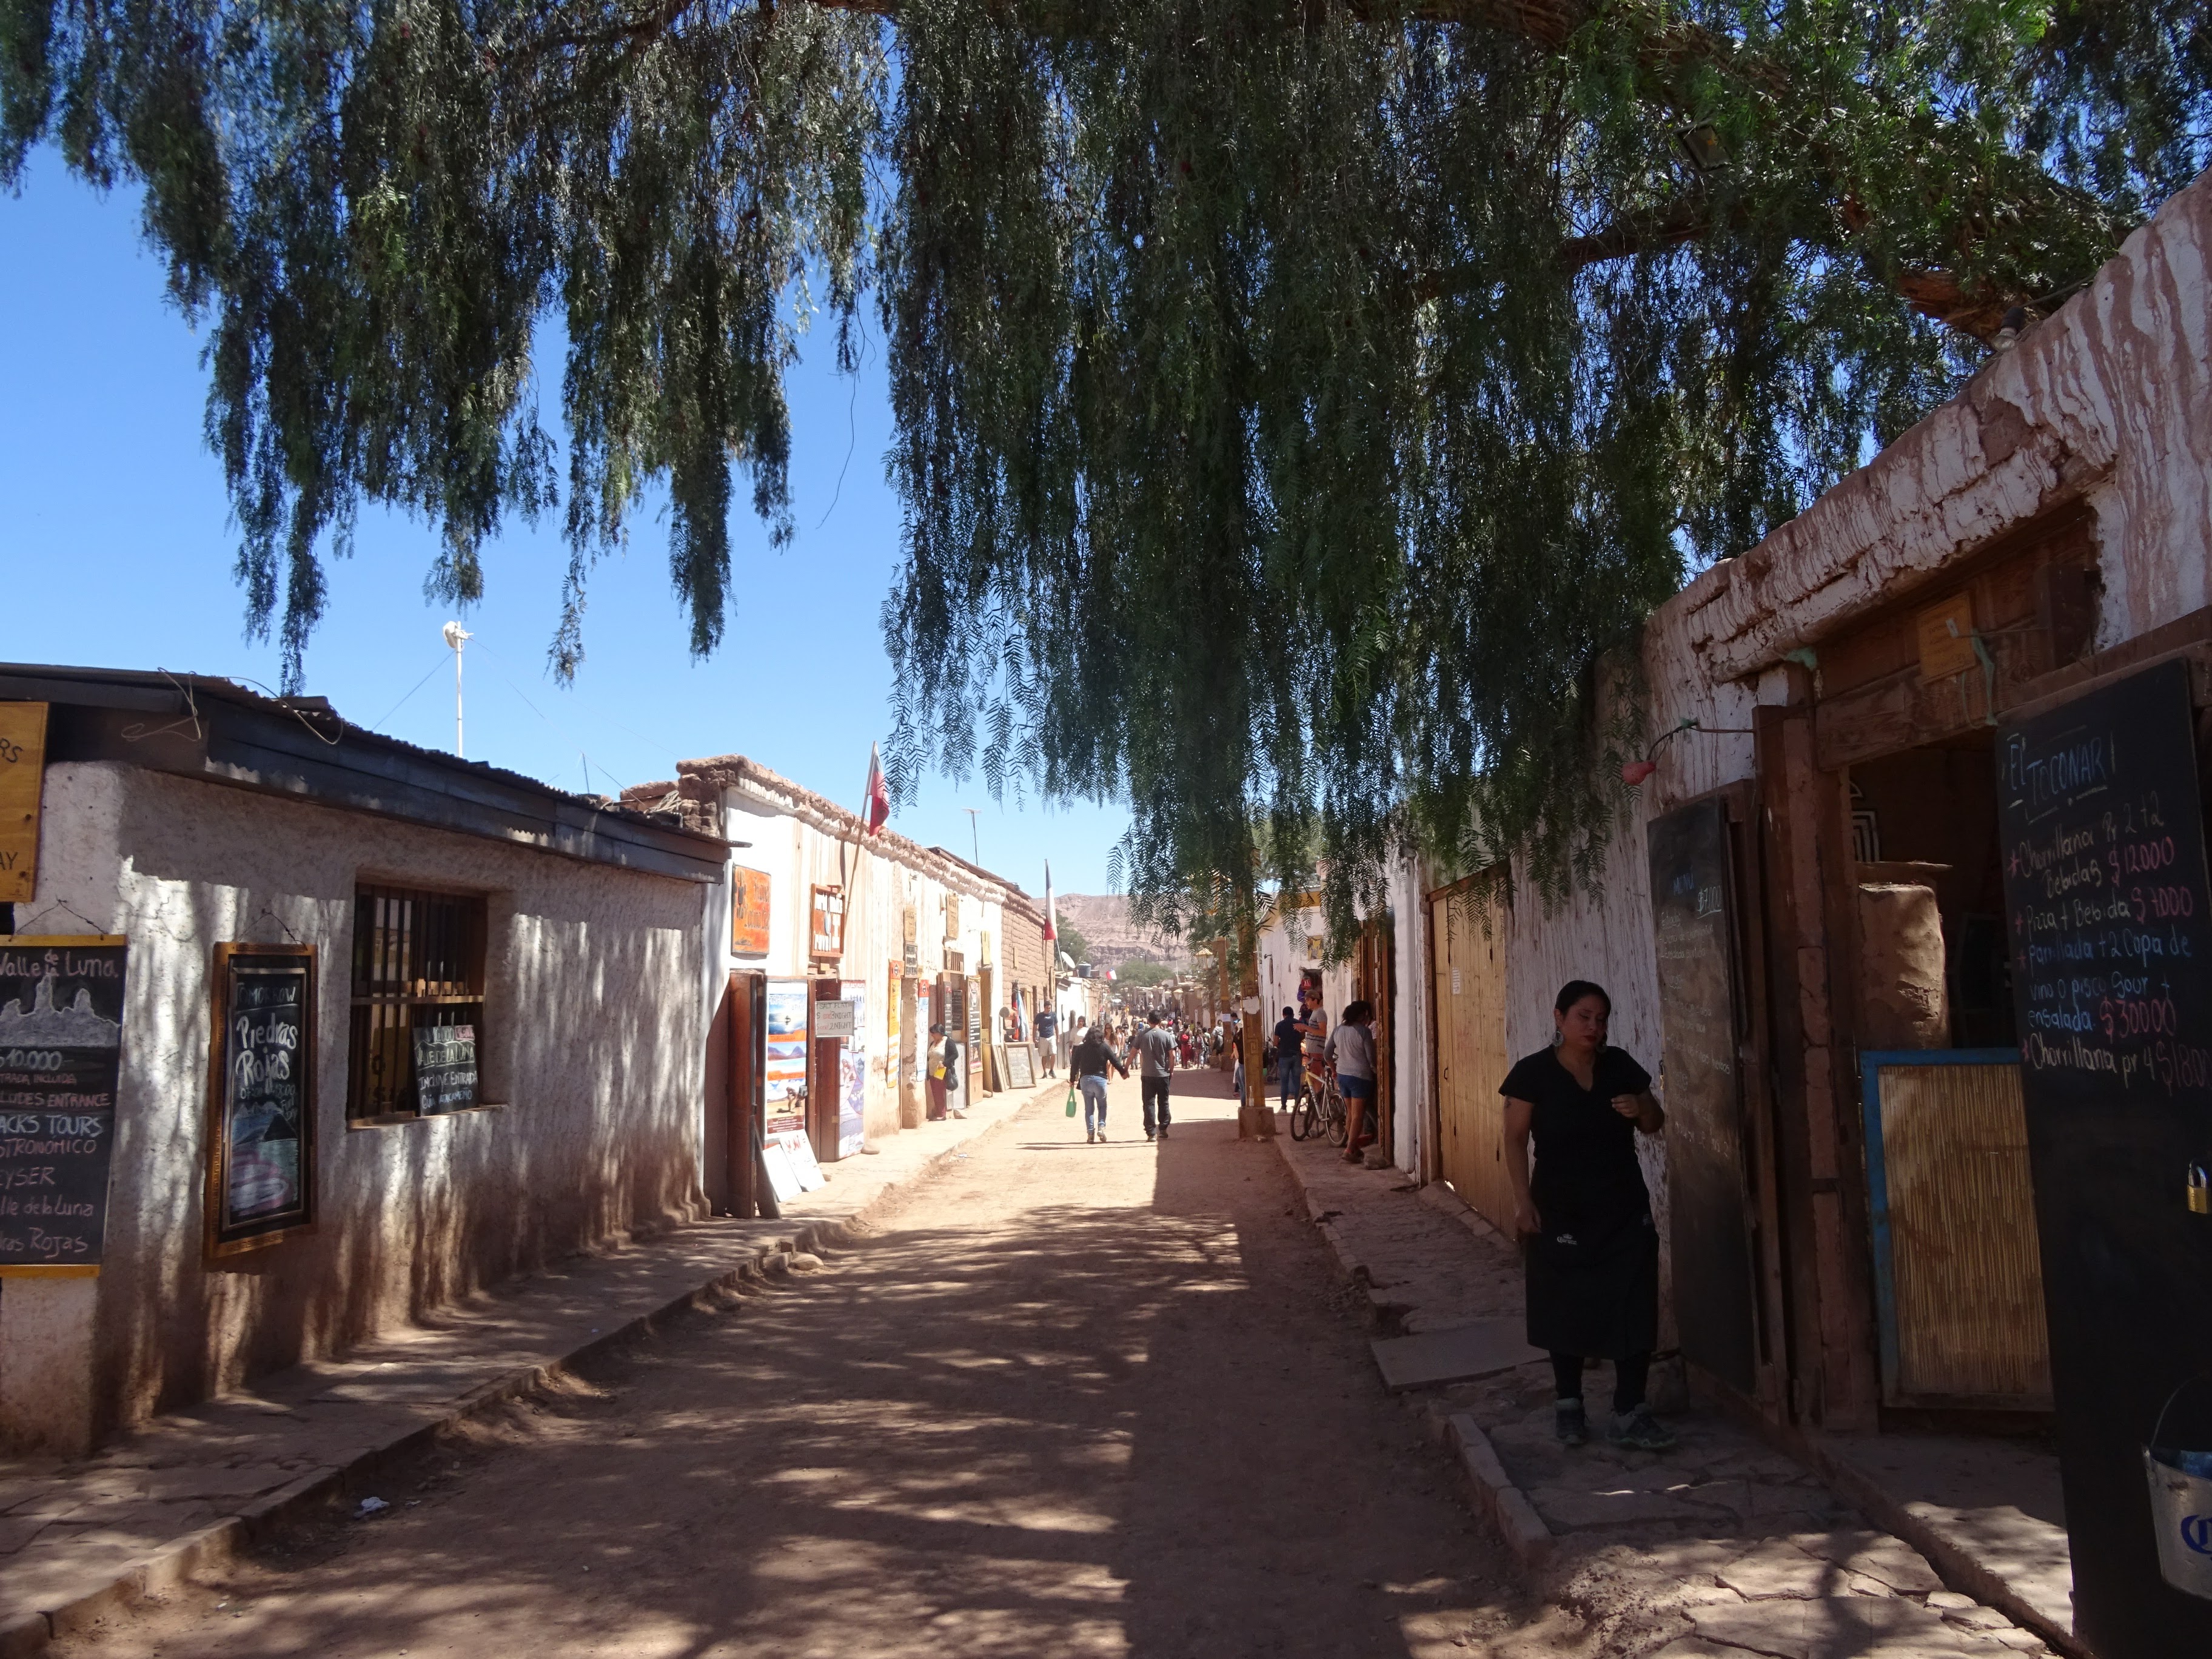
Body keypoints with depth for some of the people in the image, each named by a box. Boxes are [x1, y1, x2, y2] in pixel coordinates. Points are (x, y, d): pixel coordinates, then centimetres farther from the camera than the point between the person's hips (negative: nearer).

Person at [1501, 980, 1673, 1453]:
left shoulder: (1620, 1066, 2)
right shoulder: (1534, 1073, -9)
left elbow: (1655, 1125, 12)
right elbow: (1515, 1139, -7)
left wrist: (1643, 1108, -12)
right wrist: (1523, 1200, -13)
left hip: (1625, 1211, 3)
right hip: (1563, 1212, -3)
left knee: (1634, 1310, -1)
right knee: (1567, 1309, 8)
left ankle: (1630, 1414, 6)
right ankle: (1568, 1403, 24)